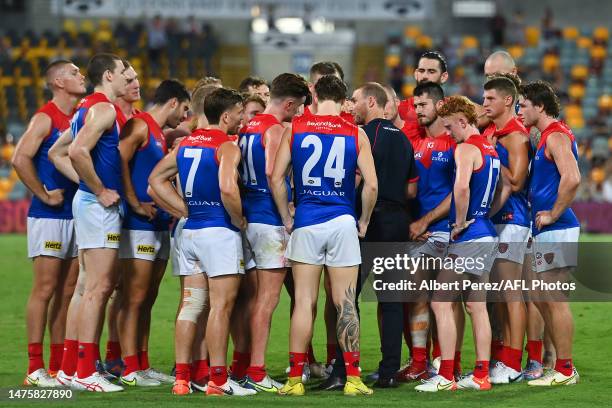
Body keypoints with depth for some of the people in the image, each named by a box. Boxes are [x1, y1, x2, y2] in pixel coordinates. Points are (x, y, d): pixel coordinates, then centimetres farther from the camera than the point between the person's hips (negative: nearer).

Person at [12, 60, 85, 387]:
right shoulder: (45, 118, -9)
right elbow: (20, 159, -19)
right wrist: (44, 195, -15)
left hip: (76, 215, 7)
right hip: (49, 216, -7)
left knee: (67, 292, 8)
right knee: (45, 289, -7)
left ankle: (59, 366, 13)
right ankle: (35, 369, -5)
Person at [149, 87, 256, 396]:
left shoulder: (186, 143, 12)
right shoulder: (227, 147, -11)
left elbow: (156, 179, 15)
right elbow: (228, 188, -26)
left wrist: (185, 211, 13)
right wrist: (240, 220, -10)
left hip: (190, 231, 7)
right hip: (220, 232, -7)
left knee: (190, 305, 9)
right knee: (221, 306, -4)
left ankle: (182, 377, 8)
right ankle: (218, 380, -5)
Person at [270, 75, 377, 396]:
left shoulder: (294, 129, 2)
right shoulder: (355, 134, 0)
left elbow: (276, 178, -1)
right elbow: (371, 184, -4)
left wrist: (286, 218, 9)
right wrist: (364, 221, 10)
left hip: (306, 224, 1)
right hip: (343, 224, 0)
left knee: (304, 302, 4)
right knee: (346, 304, 3)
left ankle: (295, 378, 3)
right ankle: (352, 378, 3)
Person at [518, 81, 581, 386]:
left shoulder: (556, 137, -14)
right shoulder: (548, 136, 18)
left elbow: (572, 179, -28)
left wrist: (553, 214, -20)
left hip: (556, 230, -11)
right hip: (545, 232, 11)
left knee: (555, 300, -7)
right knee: (542, 299, 15)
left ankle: (564, 371, -2)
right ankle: (562, 366, 20)